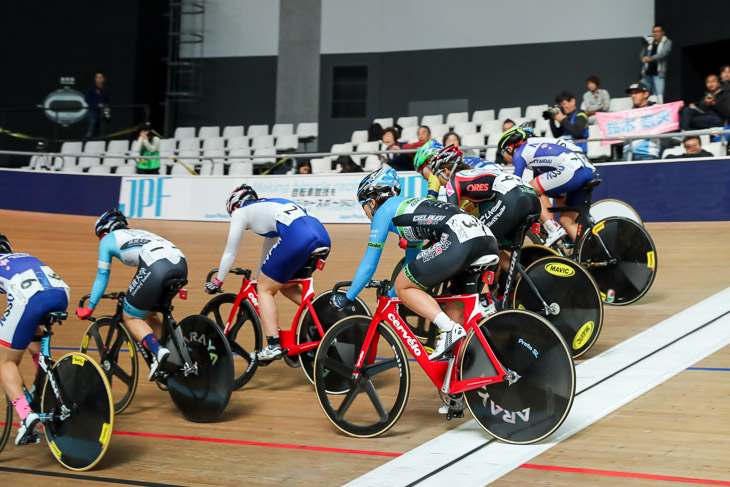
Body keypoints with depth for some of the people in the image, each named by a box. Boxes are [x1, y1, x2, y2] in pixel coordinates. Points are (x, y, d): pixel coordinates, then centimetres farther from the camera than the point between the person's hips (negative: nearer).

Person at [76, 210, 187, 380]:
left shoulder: (107, 240, 23)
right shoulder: (138, 232, 39)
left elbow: (102, 277, 22)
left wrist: (89, 308, 30)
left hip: (156, 267, -6)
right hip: (181, 264, 6)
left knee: (131, 318, 11)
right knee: (148, 314, 26)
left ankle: (158, 351, -13)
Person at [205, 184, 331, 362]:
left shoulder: (241, 211, 18)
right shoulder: (266, 207, 38)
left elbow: (230, 253, 21)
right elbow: (269, 251, 46)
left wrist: (217, 282, 32)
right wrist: (259, 280, 56)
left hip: (297, 237, -8)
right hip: (323, 236, 8)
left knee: (265, 290, 7)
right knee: (286, 285, 27)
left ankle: (273, 346, -3)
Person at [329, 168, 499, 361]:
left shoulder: (383, 212, 13)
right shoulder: (407, 206, 36)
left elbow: (369, 264, 14)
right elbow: (411, 262, 45)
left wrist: (347, 298, 26)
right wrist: (390, 296, 53)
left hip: (459, 241, -9)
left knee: (403, 286, 6)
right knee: (455, 309, 21)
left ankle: (450, 329, -10)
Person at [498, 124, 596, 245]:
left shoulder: (520, 152, 7)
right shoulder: (535, 146, 32)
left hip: (571, 170, -9)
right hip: (589, 170, 9)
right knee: (567, 220, 15)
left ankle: (554, 230, -6)